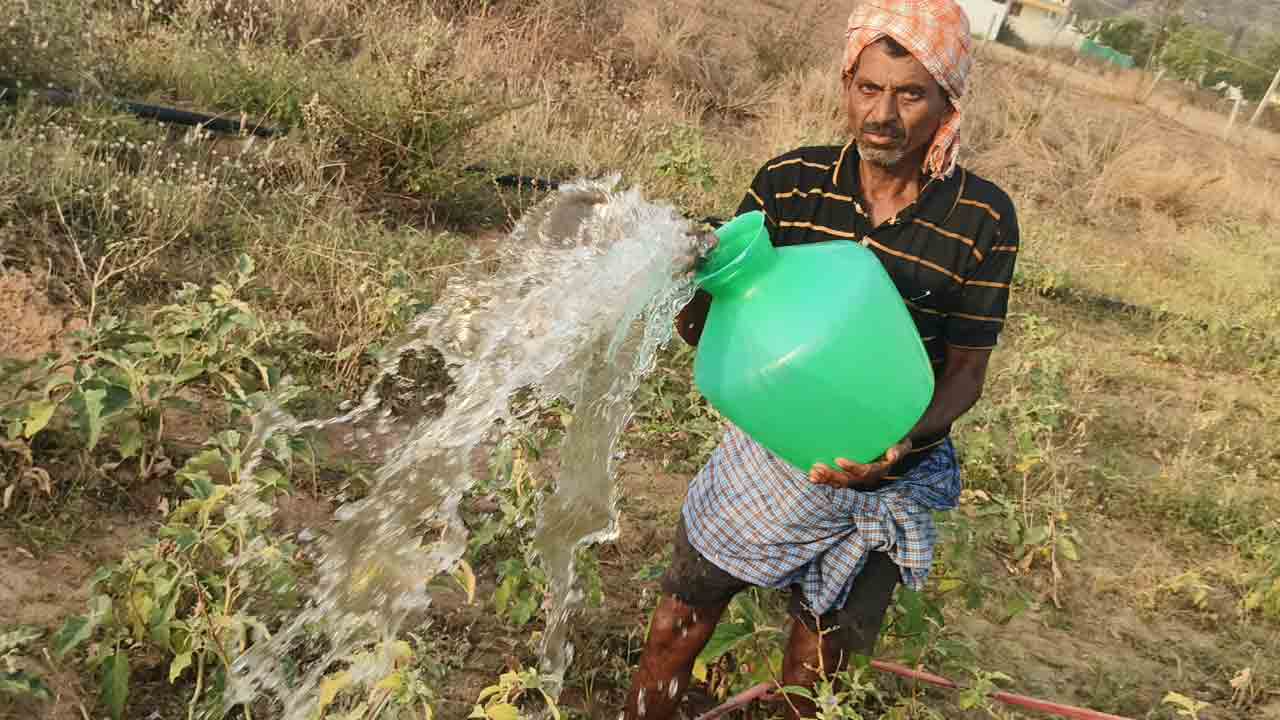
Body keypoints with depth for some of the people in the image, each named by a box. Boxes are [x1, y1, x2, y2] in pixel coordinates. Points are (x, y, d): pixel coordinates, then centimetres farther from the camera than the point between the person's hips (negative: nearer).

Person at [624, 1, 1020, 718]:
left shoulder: (981, 218, -13)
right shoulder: (791, 182, -11)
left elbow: (968, 368, -8)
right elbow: (703, 329, -8)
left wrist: (904, 437, -28)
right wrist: (693, 285, -32)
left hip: (886, 483, 0)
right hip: (767, 453, 1)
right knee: (677, 632, 11)